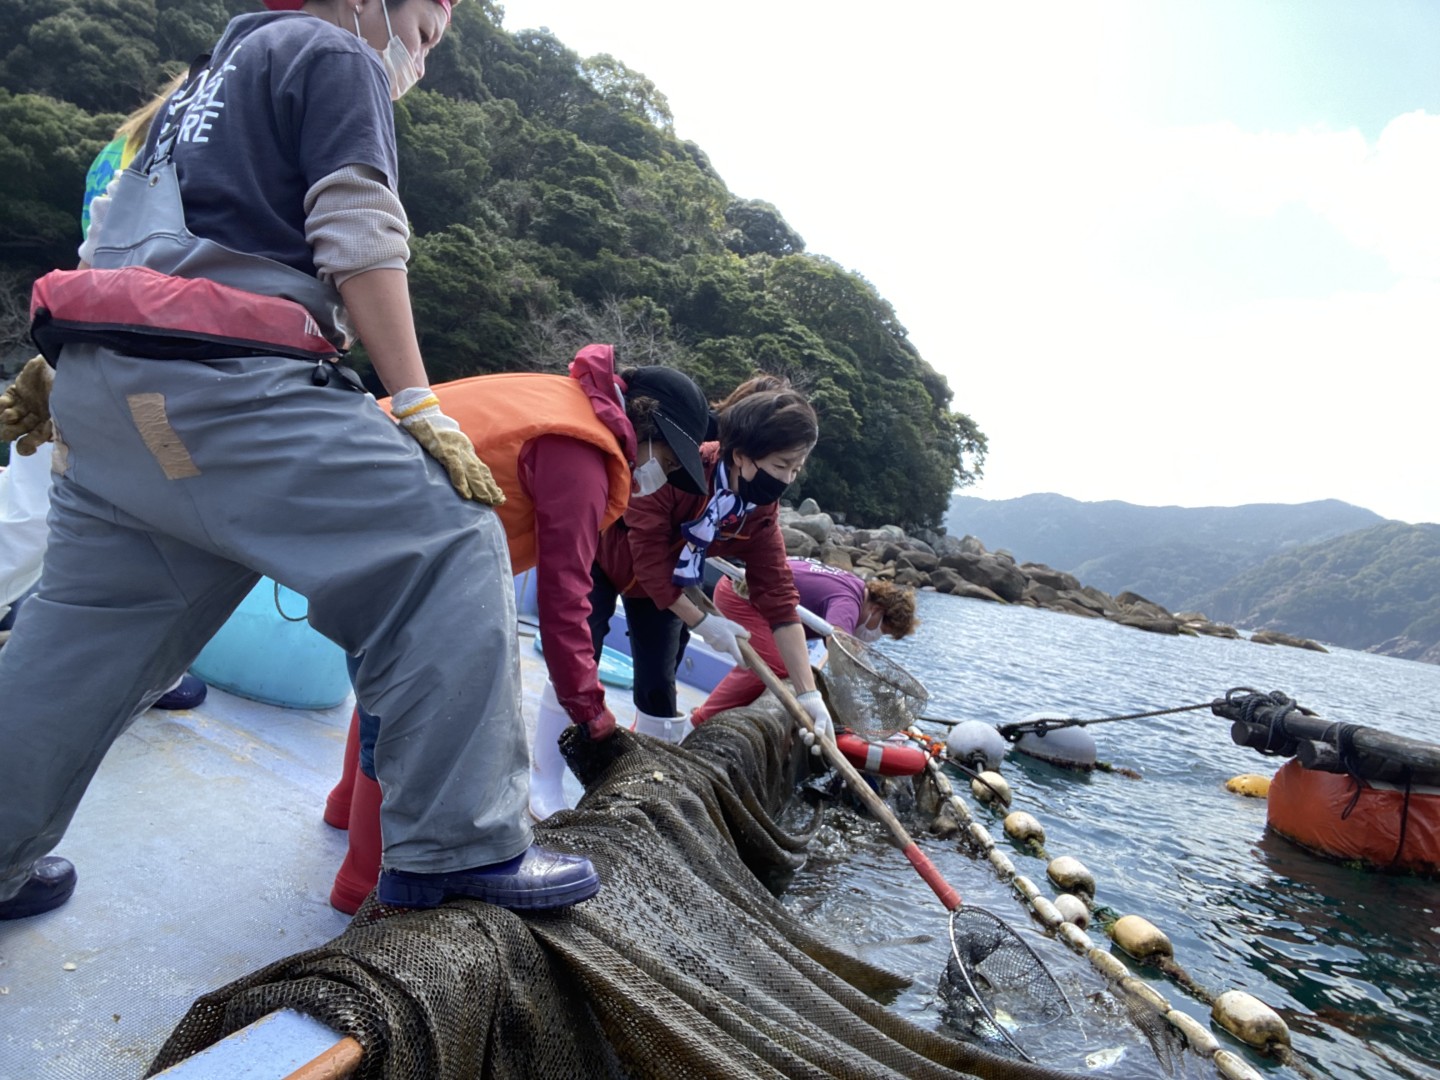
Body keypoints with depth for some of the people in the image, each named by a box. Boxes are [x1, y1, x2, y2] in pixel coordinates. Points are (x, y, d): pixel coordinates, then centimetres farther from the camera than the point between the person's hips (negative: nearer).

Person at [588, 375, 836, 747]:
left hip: (665, 581, 5)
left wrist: (809, 694, -23)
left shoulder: (762, 512, -21)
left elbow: (779, 598, -20)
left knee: (659, 690, 3)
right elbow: (649, 557, -32)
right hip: (602, 557, -4)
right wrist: (700, 622, -26)